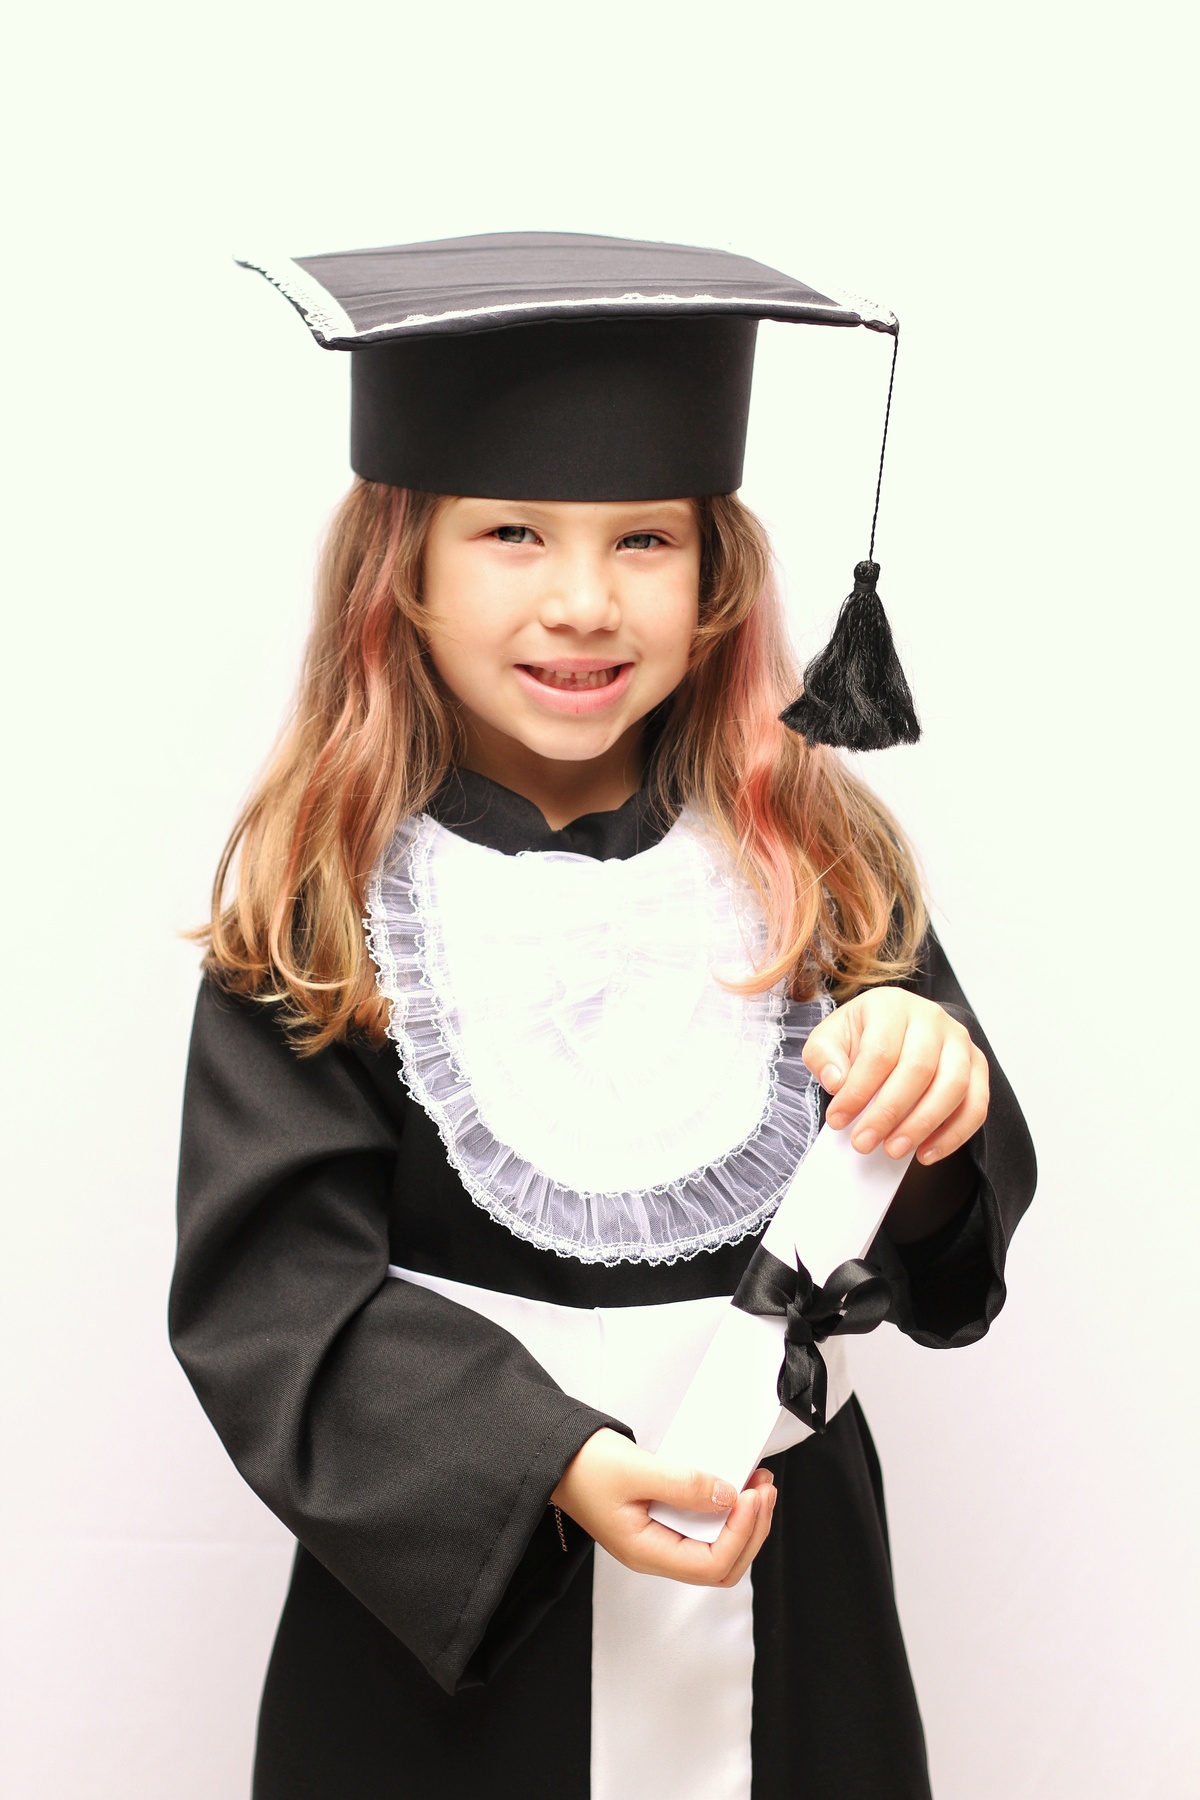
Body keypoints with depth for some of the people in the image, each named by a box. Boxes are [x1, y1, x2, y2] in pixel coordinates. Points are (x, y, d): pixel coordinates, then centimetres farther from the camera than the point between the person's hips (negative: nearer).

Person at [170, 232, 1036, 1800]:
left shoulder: (816, 851, -4)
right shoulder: (317, 898, -11)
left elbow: (948, 1250, -3)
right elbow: (274, 1290, -14)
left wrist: (932, 1106, -25)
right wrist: (549, 1465, -28)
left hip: (789, 1585, 3)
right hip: (441, 1583, -2)